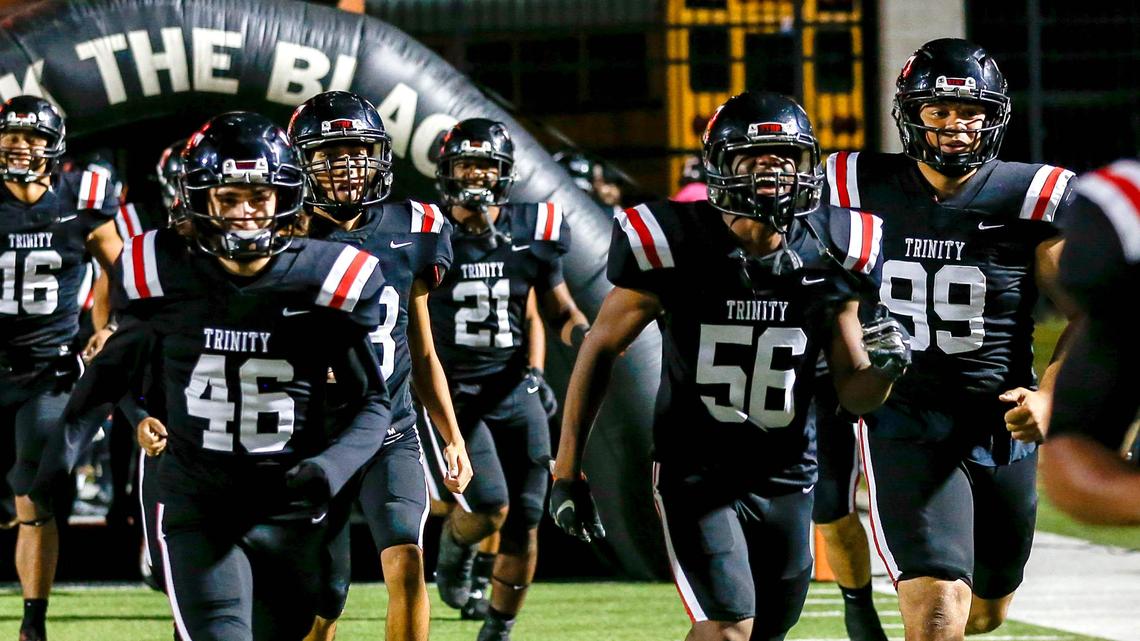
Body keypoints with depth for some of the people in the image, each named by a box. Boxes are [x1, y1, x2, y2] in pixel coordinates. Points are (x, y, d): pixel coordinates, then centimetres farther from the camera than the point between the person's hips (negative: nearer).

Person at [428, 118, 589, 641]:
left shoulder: (531, 233, 0)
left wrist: (580, 331, -10)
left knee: (524, 530, 3)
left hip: (515, 394, 3)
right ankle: (455, 542, 17)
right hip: (453, 396, -3)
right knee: (490, 508, -19)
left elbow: (558, 310, 10)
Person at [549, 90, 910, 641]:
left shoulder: (830, 256, -4)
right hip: (695, 470, -4)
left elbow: (853, 395, 2)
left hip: (786, 477, 4)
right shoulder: (674, 245, -14)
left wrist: (884, 367, -22)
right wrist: (567, 470, -4)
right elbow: (601, 349, -3)